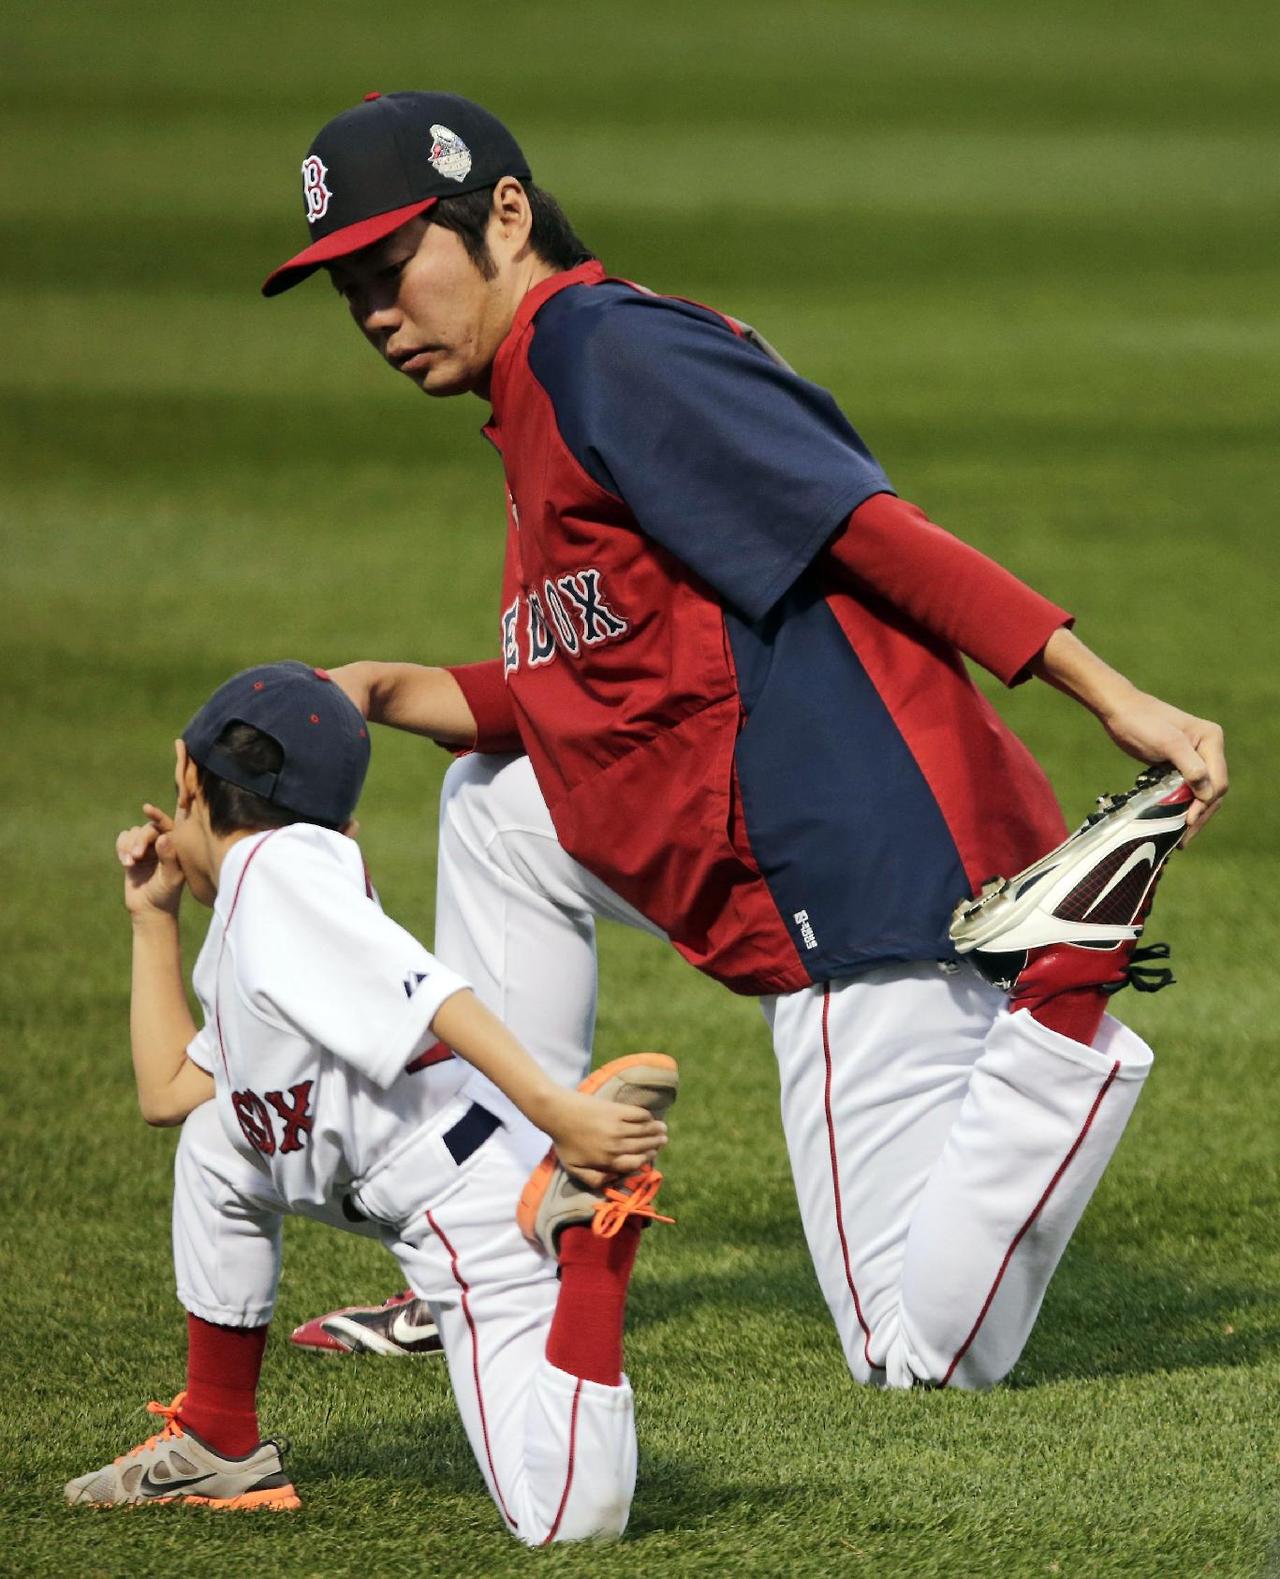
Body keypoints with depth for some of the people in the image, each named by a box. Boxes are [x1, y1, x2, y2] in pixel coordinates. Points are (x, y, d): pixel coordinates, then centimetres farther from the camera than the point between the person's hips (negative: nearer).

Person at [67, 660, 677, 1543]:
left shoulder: (276, 866, -6)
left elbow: (427, 995, -19)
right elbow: (167, 1092, 37)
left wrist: (557, 1114, -31)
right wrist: (154, 916, 37)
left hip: (482, 1214, -10)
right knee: (214, 1140, 26)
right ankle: (219, 1447, 28)